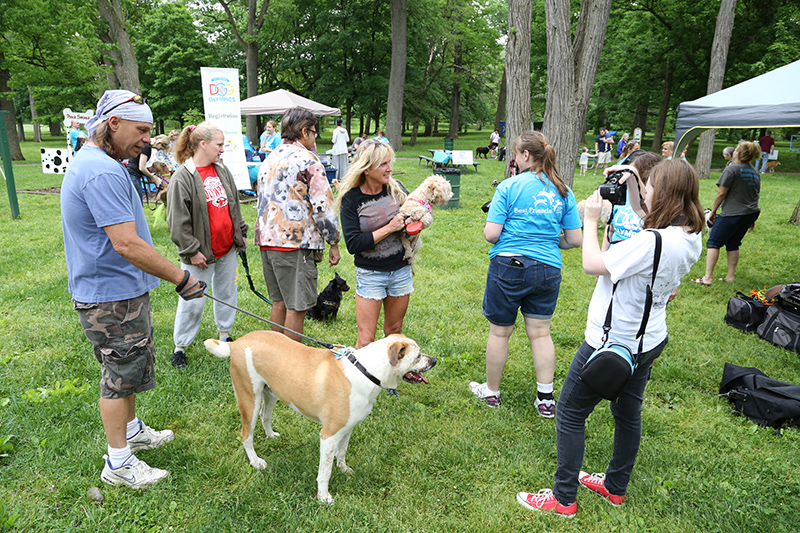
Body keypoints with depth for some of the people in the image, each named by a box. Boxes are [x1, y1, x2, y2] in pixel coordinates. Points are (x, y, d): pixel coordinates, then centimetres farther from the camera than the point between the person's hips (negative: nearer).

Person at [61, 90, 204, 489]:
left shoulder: (90, 162, 12)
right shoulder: (104, 173, -24)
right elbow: (127, 245, -29)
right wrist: (181, 278, -23)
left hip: (116, 292, 10)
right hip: (113, 298, -10)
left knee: (127, 369, 23)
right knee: (120, 375, 3)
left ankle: (131, 430, 42)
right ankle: (118, 463, 18)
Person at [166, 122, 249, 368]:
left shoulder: (222, 170, 7)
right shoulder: (182, 177, -14)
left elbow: (234, 206, 17)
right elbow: (178, 220, -14)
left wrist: (240, 233, 16)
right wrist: (192, 251, -14)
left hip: (228, 248, 7)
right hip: (201, 253, -6)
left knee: (226, 292, 17)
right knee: (193, 300, 1)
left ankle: (224, 333, 34)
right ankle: (180, 346, 17)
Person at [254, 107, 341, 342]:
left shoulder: (269, 159, 17)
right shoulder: (307, 159, -8)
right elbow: (323, 206, -12)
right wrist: (334, 243, -5)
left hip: (267, 239, 8)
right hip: (295, 243, -8)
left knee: (279, 302, 17)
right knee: (296, 307, 0)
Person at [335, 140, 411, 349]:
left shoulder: (396, 188, -2)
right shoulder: (351, 198, -12)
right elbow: (353, 244, -18)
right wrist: (389, 228, -21)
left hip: (401, 271, 4)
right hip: (370, 274, -4)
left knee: (394, 331, 18)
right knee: (366, 340, 0)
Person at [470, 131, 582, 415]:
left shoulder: (509, 186, -8)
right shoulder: (562, 190, 4)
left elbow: (491, 234, -12)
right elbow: (575, 240, 4)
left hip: (509, 266, -3)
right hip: (548, 269, 4)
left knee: (500, 332, 11)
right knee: (540, 332, 13)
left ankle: (491, 391, 28)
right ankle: (546, 399, 18)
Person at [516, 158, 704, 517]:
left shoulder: (650, 242, -30)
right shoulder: (691, 238, -2)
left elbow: (592, 264, -23)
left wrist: (591, 220, -12)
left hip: (613, 344, -9)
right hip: (649, 341, 9)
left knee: (570, 414, 6)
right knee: (628, 414, 23)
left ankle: (564, 499, 20)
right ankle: (616, 487, 43)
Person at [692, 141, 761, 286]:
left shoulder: (732, 169, -11)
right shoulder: (755, 173, 14)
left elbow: (721, 193, -13)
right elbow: (757, 195, 20)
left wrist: (713, 211, -3)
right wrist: (752, 218, 27)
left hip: (732, 214, -8)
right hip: (750, 214, 8)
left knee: (713, 243, -3)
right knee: (733, 244, 16)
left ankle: (708, 277, -8)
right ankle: (730, 276, 17)